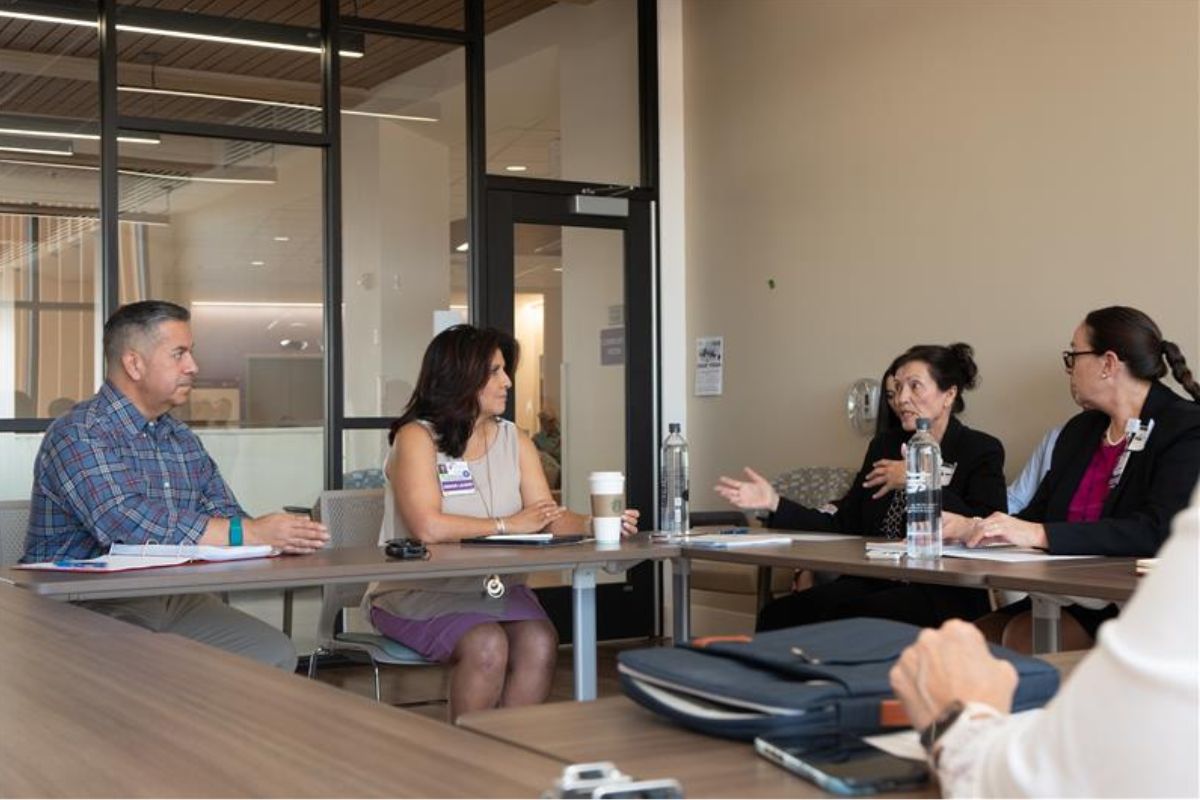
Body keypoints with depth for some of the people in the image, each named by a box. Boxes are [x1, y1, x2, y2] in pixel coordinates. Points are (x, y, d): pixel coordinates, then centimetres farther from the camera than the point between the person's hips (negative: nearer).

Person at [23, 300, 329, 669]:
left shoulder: (183, 440, 16)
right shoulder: (77, 435, -11)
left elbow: (224, 516, 12)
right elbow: (129, 525, -26)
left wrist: (280, 535, -12)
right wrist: (250, 533, -26)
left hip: (175, 598, 8)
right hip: (87, 608, -8)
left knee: (275, 653, -10)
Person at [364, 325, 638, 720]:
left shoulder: (515, 441, 11)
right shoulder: (416, 438, -8)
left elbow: (550, 518, 2)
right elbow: (428, 527, -22)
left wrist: (592, 524, -19)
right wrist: (508, 525, -14)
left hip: (498, 588, 5)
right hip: (419, 592, -5)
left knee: (539, 642, -24)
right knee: (487, 646, -30)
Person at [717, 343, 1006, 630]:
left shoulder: (982, 450, 1)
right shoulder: (884, 446, 18)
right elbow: (843, 527, 14)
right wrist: (775, 503, 3)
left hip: (944, 594, -5)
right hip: (873, 582, 5)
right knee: (777, 614, -22)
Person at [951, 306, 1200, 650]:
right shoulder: (1080, 430, 16)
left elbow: (1157, 530, -22)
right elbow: (1036, 515, 19)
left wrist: (1040, 534, -27)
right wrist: (972, 527, -1)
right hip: (1068, 595, 7)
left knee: (1021, 635, -29)